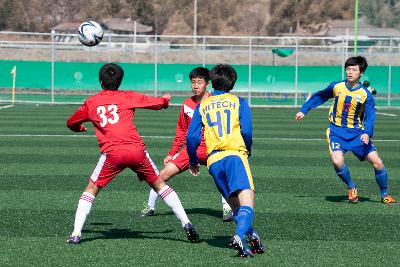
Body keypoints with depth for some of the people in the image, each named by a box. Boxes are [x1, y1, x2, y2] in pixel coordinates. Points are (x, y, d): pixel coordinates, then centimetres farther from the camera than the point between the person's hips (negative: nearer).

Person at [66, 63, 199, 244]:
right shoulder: (128, 97, 14)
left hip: (112, 153, -1)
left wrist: (80, 128, 52)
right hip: (137, 149, 1)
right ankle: (186, 224, 13)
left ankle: (76, 234, 1)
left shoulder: (91, 102, 17)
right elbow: (158, 103, 22)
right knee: (159, 185, 17)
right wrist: (166, 100, 46)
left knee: (91, 190, 14)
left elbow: (71, 123, 28)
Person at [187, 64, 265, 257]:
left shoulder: (202, 106, 17)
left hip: (213, 161, 4)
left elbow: (192, 137, 8)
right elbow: (246, 131, -2)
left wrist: (193, 161, 23)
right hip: (234, 155, -4)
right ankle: (239, 236, -40)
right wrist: (247, 151, 16)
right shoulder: (239, 102, 11)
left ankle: (252, 237, 12)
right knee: (246, 202, -17)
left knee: (235, 206, 17)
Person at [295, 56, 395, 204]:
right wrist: (303, 110, 13)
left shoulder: (366, 95, -8)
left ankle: (384, 195, 12)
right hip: (336, 131, 0)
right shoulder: (336, 86, -3)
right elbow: (319, 97, 14)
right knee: (338, 161, -25)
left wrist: (367, 133, -31)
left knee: (377, 162, -11)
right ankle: (351, 188, 3)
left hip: (357, 132, 0)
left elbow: (370, 116, -13)